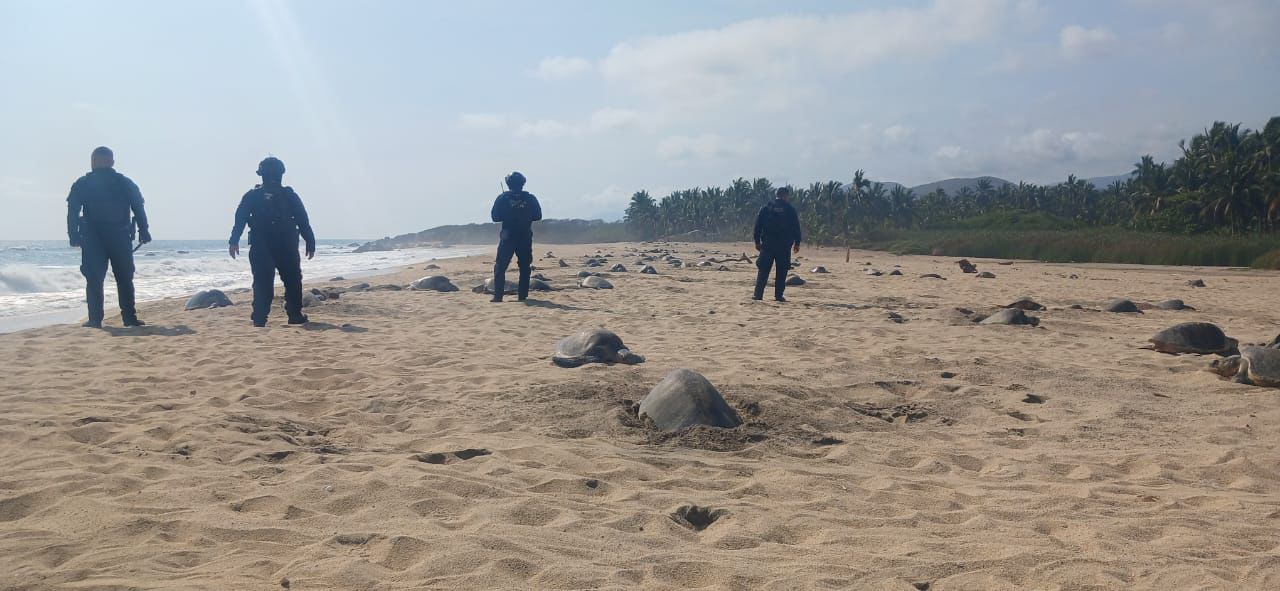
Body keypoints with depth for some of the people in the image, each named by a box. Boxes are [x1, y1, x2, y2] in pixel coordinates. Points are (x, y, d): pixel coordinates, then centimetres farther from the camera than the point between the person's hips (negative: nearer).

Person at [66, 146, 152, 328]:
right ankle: (129, 317, 5)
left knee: (94, 280, 3)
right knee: (124, 279, 8)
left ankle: (95, 319, -2)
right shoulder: (125, 183, 5)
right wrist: (144, 231, 5)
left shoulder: (81, 184, 3)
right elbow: (139, 208, 2)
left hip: (92, 240, -1)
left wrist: (74, 236, -3)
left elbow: (72, 211, -3)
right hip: (120, 238, 1)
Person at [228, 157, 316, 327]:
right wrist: (310, 243, 2)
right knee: (293, 281, 15)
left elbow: (239, 220, -4)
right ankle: (295, 316, 15)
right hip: (287, 248, 0)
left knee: (262, 284, 2)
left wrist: (234, 241, -7)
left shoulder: (252, 196, 4)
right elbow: (303, 222, 0)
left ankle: (259, 319, -5)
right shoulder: (290, 196, 2)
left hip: (260, 249, 1)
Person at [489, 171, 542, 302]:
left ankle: (498, 296, -5)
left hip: (507, 237, -1)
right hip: (525, 237, 1)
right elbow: (537, 216, 5)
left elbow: (495, 217, -1)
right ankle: (522, 295, 10)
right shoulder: (530, 198, -1)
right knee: (524, 267, 13)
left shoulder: (503, 198, -4)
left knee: (500, 267, 4)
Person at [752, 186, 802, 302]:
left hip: (767, 245, 1)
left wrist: (757, 241, 9)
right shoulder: (790, 210, 0)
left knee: (763, 270, 2)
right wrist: (797, 243, 9)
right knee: (781, 272, 6)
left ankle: (758, 294, -7)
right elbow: (796, 227, 1)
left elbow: (758, 225, 4)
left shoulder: (766, 208, 5)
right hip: (784, 246, -1)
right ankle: (779, 295, 3)